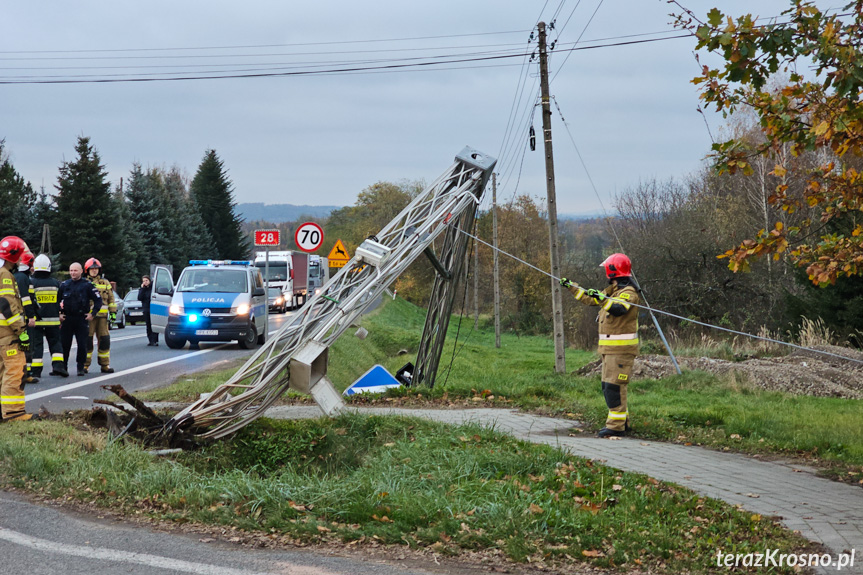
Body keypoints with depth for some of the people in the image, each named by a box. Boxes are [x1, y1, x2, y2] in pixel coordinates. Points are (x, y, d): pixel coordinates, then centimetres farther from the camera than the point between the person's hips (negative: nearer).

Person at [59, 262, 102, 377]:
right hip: (66, 319, 2)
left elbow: (98, 300, 3)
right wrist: (59, 313, 7)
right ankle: (63, 367, 12)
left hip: (82, 319, -2)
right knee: (64, 345, 3)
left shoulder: (87, 285, 0)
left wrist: (92, 313, -4)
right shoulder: (64, 285, 8)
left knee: (82, 345, -2)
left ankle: (81, 367, 8)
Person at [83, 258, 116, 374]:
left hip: (102, 316, 3)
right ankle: (85, 365, 2)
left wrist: (113, 312, 10)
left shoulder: (105, 283, 16)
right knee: (87, 340, -4)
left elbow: (111, 299, 18)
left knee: (104, 340, 1)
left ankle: (105, 364, 8)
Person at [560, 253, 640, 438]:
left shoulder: (628, 292, -13)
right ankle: (622, 421, 20)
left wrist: (602, 298, -44)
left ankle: (616, 426, -12)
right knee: (608, 386, 13)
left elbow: (619, 308, -32)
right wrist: (571, 286, 30)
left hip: (621, 348, -10)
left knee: (614, 386, -13)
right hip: (610, 347, 10)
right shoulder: (612, 290, 18)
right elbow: (590, 299, 29)